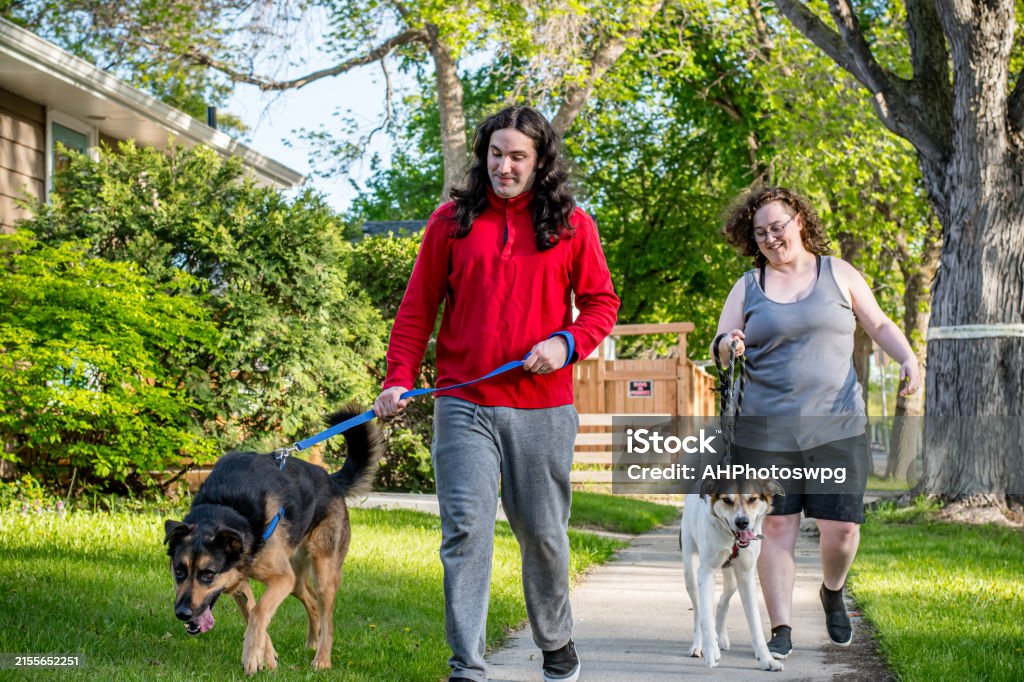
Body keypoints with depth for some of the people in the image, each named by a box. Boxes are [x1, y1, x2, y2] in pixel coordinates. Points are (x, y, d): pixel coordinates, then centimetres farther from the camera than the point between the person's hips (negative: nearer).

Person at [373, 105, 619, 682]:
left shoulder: (572, 224, 5)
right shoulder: (452, 221, 5)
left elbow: (601, 303, 9)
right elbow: (418, 308, 7)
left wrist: (568, 343, -10)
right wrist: (400, 380, -3)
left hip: (543, 407, 0)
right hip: (464, 406, 0)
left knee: (543, 532, 11)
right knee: (467, 529, -8)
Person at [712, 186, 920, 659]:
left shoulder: (839, 275, 8)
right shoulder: (747, 287, 9)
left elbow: (879, 324, 13)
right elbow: (719, 345, 10)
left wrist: (907, 358, -5)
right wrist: (729, 346, -14)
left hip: (836, 425, 0)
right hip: (766, 430, 1)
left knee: (842, 526, -3)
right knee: (776, 526, -1)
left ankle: (833, 592, 29)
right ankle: (781, 628, 9)